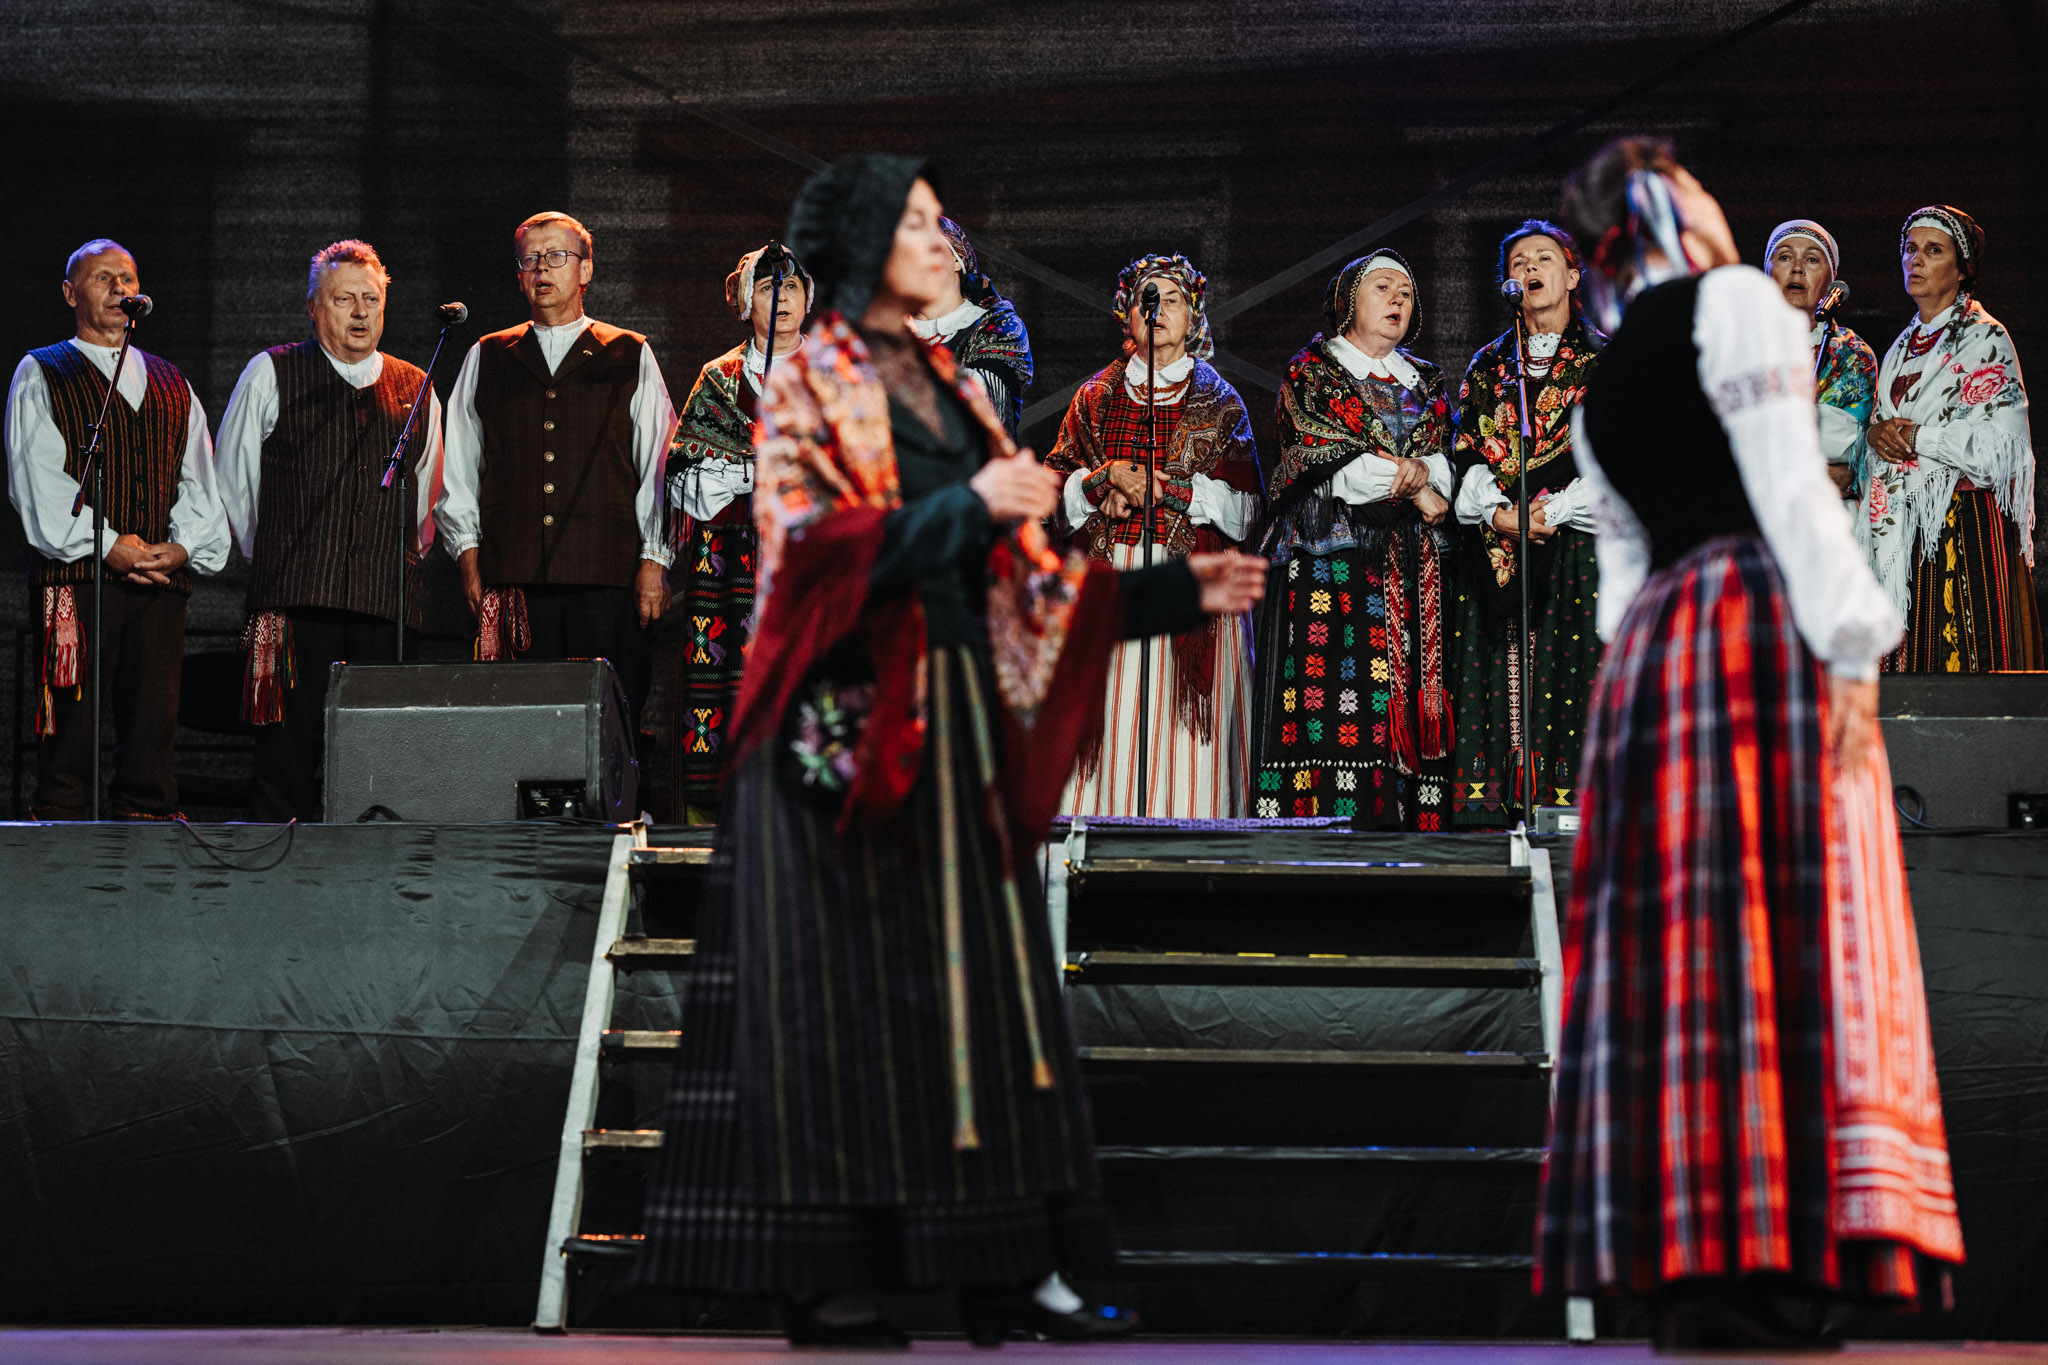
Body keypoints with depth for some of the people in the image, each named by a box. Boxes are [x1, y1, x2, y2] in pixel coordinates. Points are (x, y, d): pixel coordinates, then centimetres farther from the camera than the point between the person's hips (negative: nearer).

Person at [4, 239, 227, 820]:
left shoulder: (171, 385, 21)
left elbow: (199, 478, 14)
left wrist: (183, 545, -5)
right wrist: (106, 545, -13)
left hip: (162, 577, 4)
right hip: (75, 576, -4)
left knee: (155, 723, 0)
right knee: (72, 724, -7)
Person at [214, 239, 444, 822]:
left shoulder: (414, 389, 15)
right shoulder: (272, 375, 6)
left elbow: (427, 496, 25)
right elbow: (231, 480, 11)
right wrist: (271, 560, 12)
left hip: (388, 601, 3)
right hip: (296, 600, -3)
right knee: (290, 751, -7)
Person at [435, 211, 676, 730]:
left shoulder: (630, 356, 12)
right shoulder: (486, 357, 17)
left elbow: (660, 467, 7)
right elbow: (458, 467, 16)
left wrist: (654, 560, -1)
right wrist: (468, 551, 5)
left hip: (608, 576, -1)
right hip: (513, 579, 1)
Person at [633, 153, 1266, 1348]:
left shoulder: (948, 389, 18)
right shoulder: (809, 384, -2)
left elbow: (1019, 576, 16)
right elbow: (811, 551, -15)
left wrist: (1173, 593, 10)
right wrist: (963, 508, -24)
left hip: (962, 718, 7)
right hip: (851, 720, -7)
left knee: (978, 977, 5)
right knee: (844, 987, -5)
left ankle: (1007, 1271, 7)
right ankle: (827, 1278, -1)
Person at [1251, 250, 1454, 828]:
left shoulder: (1425, 381, 23)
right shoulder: (1310, 372, 7)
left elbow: (1441, 459, 11)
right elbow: (1325, 461, -6)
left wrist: (1420, 474, -11)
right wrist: (1413, 490, -8)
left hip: (1414, 561, 5)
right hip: (1333, 550, -5)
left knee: (1410, 700, -4)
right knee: (1334, 697, -14)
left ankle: (1410, 822, -6)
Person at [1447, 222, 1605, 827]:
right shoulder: (1489, 364, 18)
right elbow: (1468, 454, 10)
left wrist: (1553, 508, -13)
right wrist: (1499, 511, -8)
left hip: (1577, 544, -3)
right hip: (1495, 548, 3)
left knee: (1573, 670, -10)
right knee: (1498, 674, -5)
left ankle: (1571, 802, -11)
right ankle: (1494, 803, -6)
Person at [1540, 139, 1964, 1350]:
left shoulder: (1605, 385, 23)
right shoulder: (1735, 301, 1)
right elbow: (1788, 483, -10)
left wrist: (1647, 672, 19)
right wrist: (1850, 649, -14)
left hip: (1655, 648, 8)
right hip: (1763, 626, -8)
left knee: (1679, 941, 3)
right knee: (1785, 936, -12)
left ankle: (1689, 1267, 0)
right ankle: (1764, 1263, -20)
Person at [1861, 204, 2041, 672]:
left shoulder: (1984, 339, -3)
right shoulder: (1903, 348, 18)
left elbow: (1997, 443, -13)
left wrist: (1913, 436, -9)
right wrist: (1878, 435, -1)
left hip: (1967, 526, -6)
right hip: (1905, 528, 6)